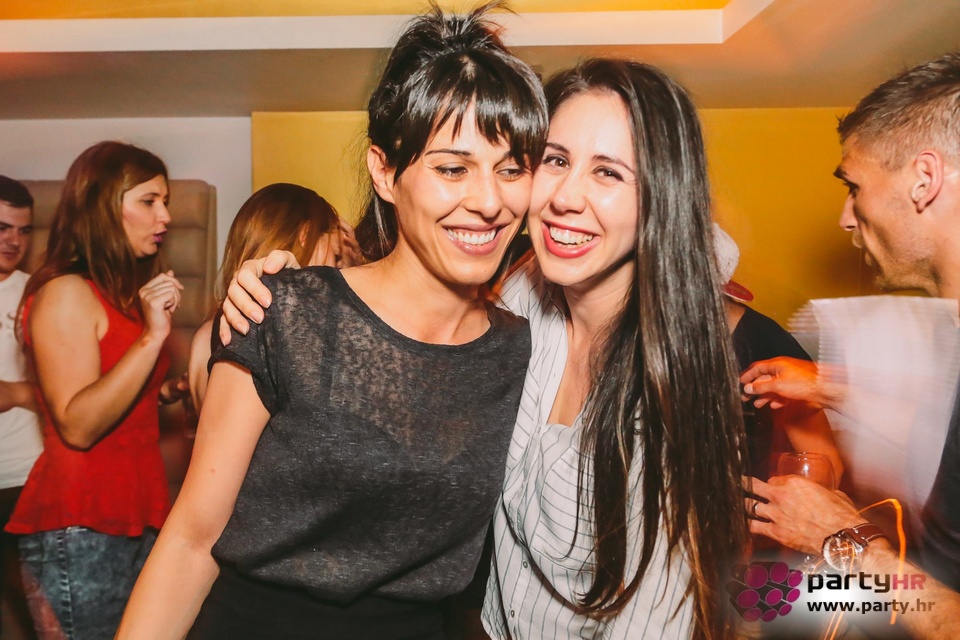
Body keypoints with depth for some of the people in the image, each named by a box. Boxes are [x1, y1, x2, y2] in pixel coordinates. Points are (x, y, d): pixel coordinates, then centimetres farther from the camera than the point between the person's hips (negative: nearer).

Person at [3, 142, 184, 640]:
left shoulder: (129, 293, 14)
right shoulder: (65, 293, -10)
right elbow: (77, 426, -20)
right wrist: (152, 336, -24)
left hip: (137, 519, 8)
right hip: (80, 531, -7)